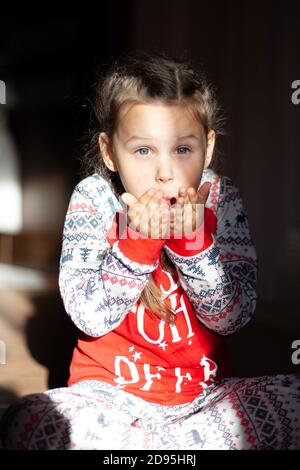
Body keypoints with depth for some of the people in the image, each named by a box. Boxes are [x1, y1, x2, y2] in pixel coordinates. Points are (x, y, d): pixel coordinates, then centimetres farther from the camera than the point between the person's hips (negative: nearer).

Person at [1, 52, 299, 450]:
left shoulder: (220, 198, -8)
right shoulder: (93, 199, -10)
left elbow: (233, 318, -11)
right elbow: (89, 318, -15)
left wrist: (193, 242, -26)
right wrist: (135, 245, -29)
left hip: (203, 390, 2)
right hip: (111, 392, -1)